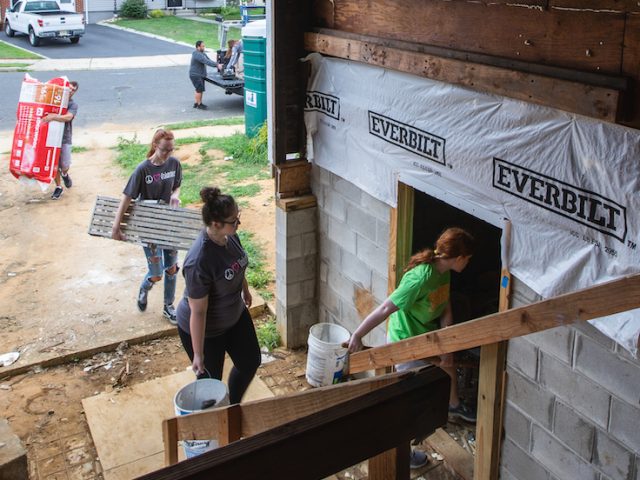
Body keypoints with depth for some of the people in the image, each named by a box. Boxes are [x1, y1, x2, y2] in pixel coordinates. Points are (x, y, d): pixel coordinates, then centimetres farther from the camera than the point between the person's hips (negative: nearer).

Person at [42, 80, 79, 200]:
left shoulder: (73, 105, -2)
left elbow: (68, 117, -21)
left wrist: (53, 117, -36)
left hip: (65, 138, -2)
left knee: (65, 166, -1)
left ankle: (64, 174, 36)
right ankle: (58, 187, 19)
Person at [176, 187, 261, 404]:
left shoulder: (229, 236, -15)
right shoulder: (199, 262, -38)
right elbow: (197, 312, -30)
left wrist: (245, 289, 24)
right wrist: (198, 354, -22)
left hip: (235, 315, 8)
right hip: (205, 329, -8)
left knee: (250, 362, 22)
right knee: (210, 381, 13)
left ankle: (233, 407, 47)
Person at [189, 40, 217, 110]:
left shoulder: (202, 53, 11)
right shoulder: (197, 54, -22)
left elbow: (209, 60, 4)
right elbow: (206, 62, -30)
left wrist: (217, 65, -9)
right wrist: (217, 65, -32)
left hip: (200, 75, 10)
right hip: (195, 75, -10)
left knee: (200, 89, 14)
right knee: (199, 89, -7)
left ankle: (196, 103, 23)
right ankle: (199, 104, 3)